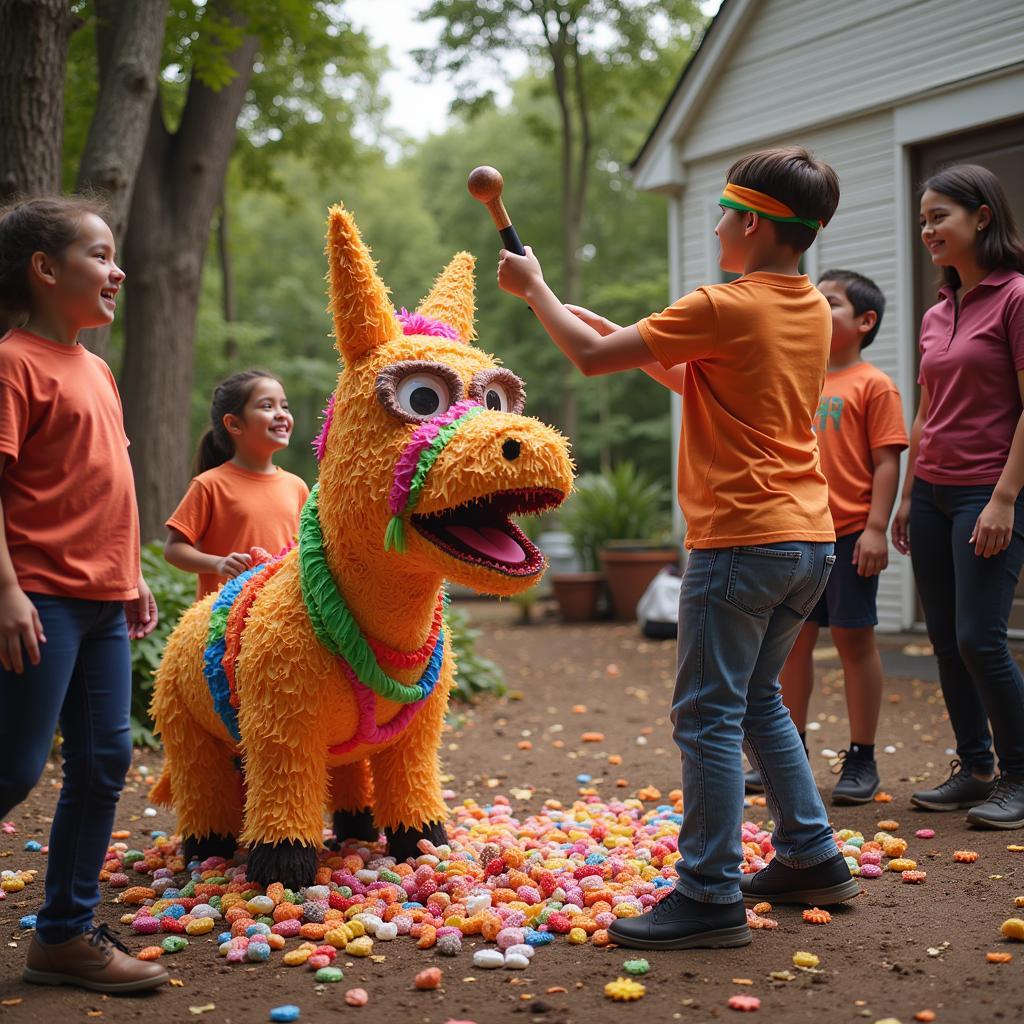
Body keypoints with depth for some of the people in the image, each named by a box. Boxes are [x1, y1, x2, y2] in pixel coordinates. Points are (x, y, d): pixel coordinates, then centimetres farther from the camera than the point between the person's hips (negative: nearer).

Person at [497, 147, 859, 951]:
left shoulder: (724, 308, -14)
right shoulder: (813, 310, 11)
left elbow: (591, 357, -8)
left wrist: (534, 288, 6)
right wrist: (622, 333, 19)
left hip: (742, 541, -9)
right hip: (809, 540, 9)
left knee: (709, 717, -3)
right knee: (759, 703, 20)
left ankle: (711, 898, 0)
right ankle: (812, 860, 26)